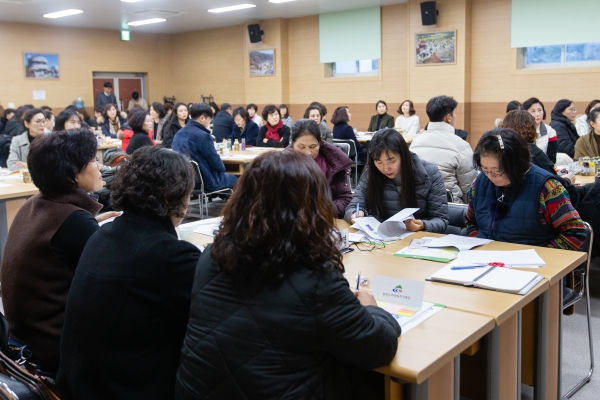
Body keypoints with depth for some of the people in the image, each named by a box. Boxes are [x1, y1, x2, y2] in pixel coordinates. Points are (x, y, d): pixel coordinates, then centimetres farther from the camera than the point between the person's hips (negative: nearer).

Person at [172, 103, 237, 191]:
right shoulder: (203, 135, -21)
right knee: (233, 179, 19)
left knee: (228, 176, 29)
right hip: (207, 181, -8)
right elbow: (215, 162, -15)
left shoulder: (178, 134, 5)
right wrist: (222, 167, 7)